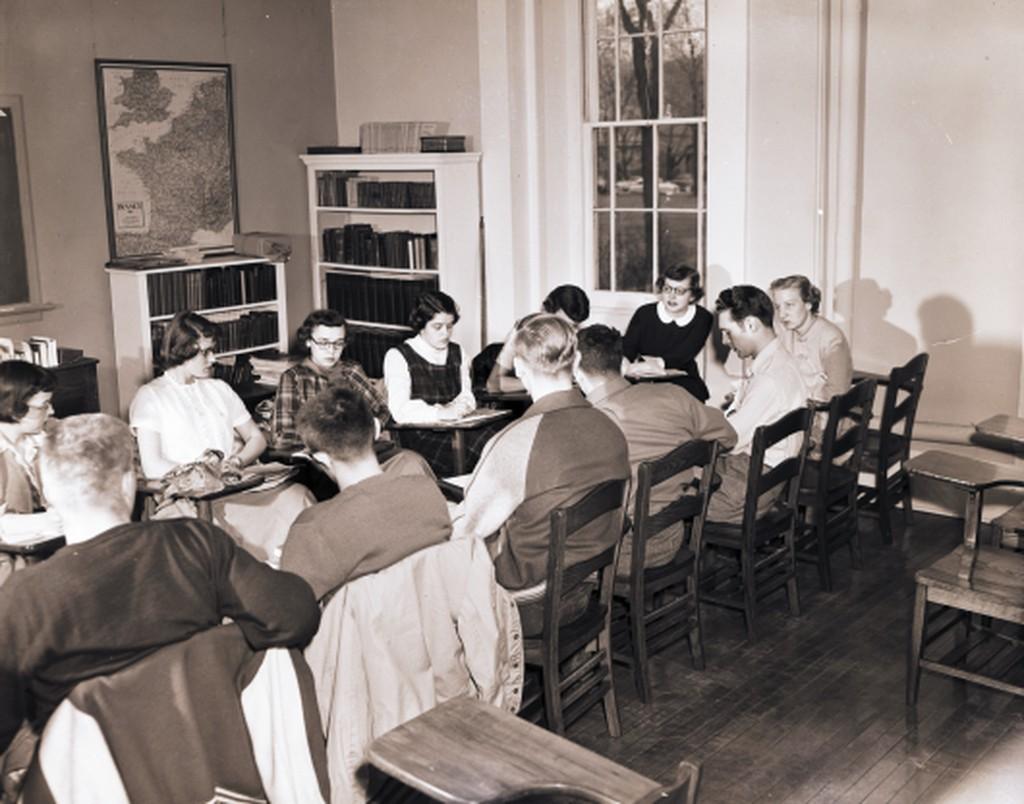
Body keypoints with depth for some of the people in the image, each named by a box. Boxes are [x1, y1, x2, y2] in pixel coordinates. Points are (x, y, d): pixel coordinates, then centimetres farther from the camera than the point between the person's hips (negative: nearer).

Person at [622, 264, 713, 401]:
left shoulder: (702, 318, -1)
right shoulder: (644, 313, 2)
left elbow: (684, 354, -13)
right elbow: (627, 347, -7)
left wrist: (660, 362, -34)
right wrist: (637, 362, -33)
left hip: (682, 381, 0)